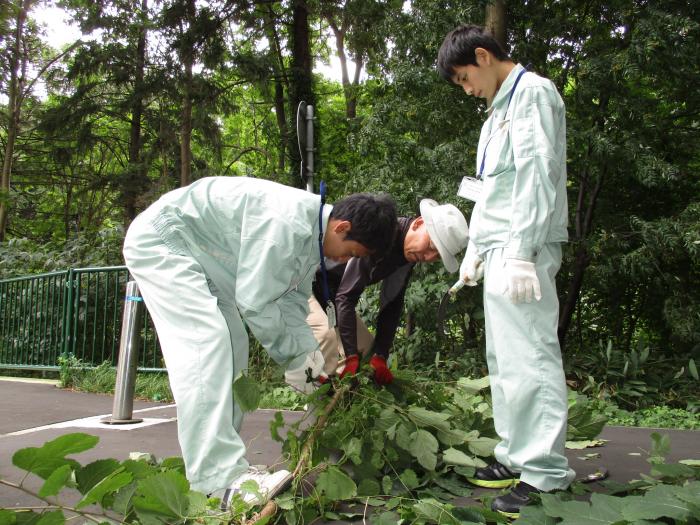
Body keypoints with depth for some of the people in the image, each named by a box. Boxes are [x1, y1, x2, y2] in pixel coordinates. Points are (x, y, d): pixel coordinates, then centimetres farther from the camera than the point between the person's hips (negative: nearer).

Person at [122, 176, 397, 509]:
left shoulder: (312, 235, -1)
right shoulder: (285, 223, -32)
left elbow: (293, 300, 6)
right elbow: (254, 302, -28)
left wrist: (310, 351, -5)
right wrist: (297, 354, -14)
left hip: (200, 255, 10)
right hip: (159, 240, -10)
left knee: (231, 348, 7)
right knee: (206, 343, -24)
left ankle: (222, 460, 12)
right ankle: (219, 478, -26)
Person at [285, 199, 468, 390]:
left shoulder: (411, 253, -6)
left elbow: (392, 305, -3)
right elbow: (346, 296, -34)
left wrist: (380, 357, -10)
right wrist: (351, 357, -34)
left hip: (327, 291, 9)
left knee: (366, 347, 3)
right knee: (324, 335, -30)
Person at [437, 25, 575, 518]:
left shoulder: (532, 92, -4)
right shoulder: (501, 106, 23)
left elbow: (537, 176, -16)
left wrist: (520, 252, -21)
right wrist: (476, 248, 23)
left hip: (523, 250, -10)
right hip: (499, 250, 10)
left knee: (530, 357, -8)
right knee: (503, 358, 11)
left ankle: (545, 472, 0)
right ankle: (515, 455, 21)